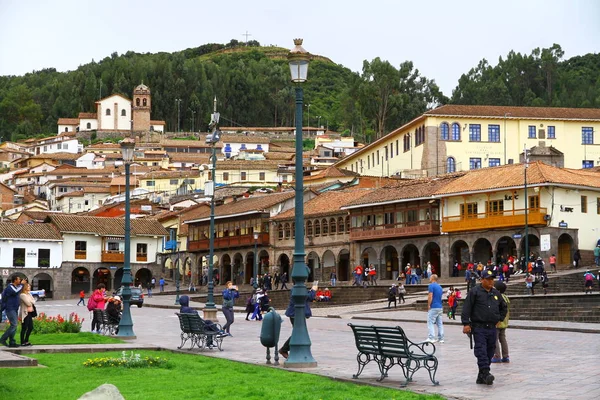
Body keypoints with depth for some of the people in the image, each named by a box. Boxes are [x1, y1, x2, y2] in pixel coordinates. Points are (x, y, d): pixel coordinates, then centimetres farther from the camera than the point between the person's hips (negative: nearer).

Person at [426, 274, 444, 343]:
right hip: (440, 307, 8)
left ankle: (431, 338, -14)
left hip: (433, 307, -8)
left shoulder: (431, 286, -9)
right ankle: (441, 338, 9)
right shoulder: (440, 287, 16)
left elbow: (430, 296, -17)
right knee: (440, 323, 9)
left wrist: (428, 306, -10)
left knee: (430, 322, -6)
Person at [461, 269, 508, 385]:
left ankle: (481, 377, 12)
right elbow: (466, 308, -8)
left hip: (492, 328, 6)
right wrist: (466, 323, -14)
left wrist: (499, 319, 19)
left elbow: (504, 307, 31)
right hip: (479, 327, -6)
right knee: (481, 351, -16)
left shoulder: (496, 293, 15)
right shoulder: (475, 292, -3)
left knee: (490, 352, 6)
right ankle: (485, 373, -22)